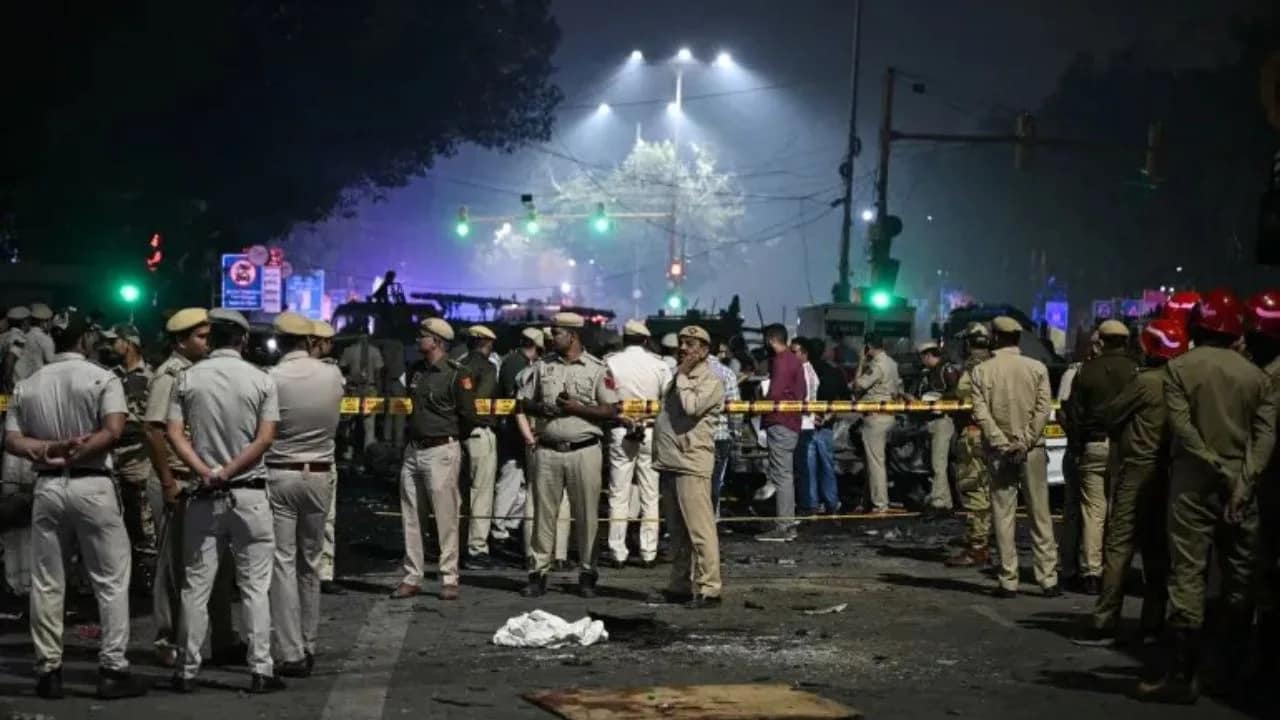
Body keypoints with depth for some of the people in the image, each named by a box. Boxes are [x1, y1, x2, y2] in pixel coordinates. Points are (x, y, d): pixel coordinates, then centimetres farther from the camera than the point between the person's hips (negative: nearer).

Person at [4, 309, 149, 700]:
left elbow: (12, 440, 1)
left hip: (47, 487, 4)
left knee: (46, 582, 9)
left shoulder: (27, 386, 9)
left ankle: (48, 670, 10)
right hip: (91, 485, -4)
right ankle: (112, 670, 0)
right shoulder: (103, 378, -3)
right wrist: (74, 456, -10)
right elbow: (112, 431, -15)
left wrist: (51, 448, -8)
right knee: (111, 580, 3)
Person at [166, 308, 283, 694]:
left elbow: (174, 434, -6)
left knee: (196, 585, 5)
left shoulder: (188, 378, 3)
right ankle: (260, 671, 0)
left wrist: (206, 472, -14)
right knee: (255, 585, 2)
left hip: (203, 494, 1)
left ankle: (188, 670, 8)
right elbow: (264, 439, -9)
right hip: (249, 493, -1)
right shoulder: (261, 380, -1)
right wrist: (228, 472, -10)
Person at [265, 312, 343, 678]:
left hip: (279, 475, -4)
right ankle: (308, 646, 19)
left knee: (283, 563, -2)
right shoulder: (333, 375, -1)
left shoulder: (272, 378, -12)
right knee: (310, 563, 13)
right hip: (320, 474, 4)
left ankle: (290, 653, -5)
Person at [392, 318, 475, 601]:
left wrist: (449, 439, 4)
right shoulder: (415, 371, 12)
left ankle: (449, 579, 2)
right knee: (410, 516, 8)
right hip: (413, 449, 8)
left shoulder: (457, 374, -10)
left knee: (446, 516, -4)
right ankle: (412, 577, 14)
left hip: (441, 451, -7)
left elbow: (468, 415, -8)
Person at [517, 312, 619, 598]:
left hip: (584, 449, -3)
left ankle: (587, 574, 10)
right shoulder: (543, 366, 11)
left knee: (587, 515, 1)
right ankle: (538, 573, 8)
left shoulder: (597, 369, 1)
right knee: (543, 513, 3)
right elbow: (522, 402, 15)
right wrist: (528, 434, -3)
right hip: (548, 450, 3)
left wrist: (578, 408, -13)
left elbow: (611, 411, -2)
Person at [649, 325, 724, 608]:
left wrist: (682, 376, -10)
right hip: (670, 462, 9)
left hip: (692, 463, -9)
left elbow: (691, 407, -22)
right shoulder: (679, 379, 22)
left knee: (699, 529, -10)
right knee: (677, 531, 13)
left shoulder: (710, 381, -5)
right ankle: (680, 586, 19)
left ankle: (708, 589, -10)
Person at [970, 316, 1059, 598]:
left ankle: (1008, 581, 2)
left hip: (1000, 451, 0)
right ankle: (1048, 579, 5)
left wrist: (1003, 444, -9)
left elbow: (981, 413, -9)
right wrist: (1025, 442, -7)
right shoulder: (1037, 368, 0)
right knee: (1040, 515, 6)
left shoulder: (981, 371, -1)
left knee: (1003, 516, 3)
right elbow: (1042, 411, -7)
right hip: (1032, 450, 0)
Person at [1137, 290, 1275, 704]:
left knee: (1188, 574, -5)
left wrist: (1219, 470, -11)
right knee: (1239, 577, 11)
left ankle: (1183, 676, -9)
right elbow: (1266, 433, -2)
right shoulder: (1255, 375, 8)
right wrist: (1243, 479, -10)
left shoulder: (1181, 367, 0)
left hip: (1194, 481, -3)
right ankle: (1233, 669, 17)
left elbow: (1182, 426, -12)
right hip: (1239, 483, 3)